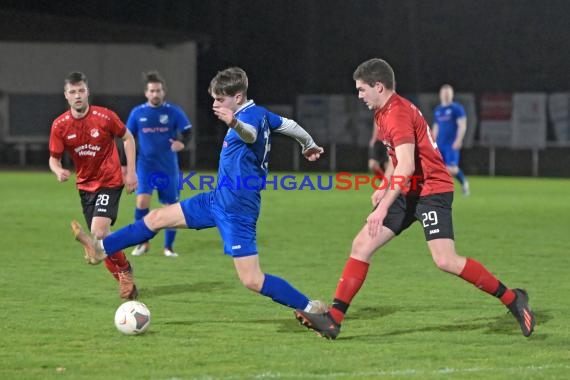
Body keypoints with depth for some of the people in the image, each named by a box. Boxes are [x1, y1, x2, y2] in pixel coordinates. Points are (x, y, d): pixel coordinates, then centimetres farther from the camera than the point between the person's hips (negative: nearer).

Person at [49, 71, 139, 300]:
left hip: (110, 181, -5)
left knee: (99, 232, -21)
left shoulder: (104, 117, -14)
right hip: (85, 185, 5)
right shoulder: (60, 125, -7)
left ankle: (124, 271, 3)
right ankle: (124, 279, 26)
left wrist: (131, 171, -4)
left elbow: (127, 138, 1)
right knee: (100, 238, 7)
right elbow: (54, 158, 0)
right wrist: (59, 171, -24)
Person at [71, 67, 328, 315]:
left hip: (237, 211, -10)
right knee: (158, 217, 13)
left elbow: (250, 134, -46)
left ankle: (311, 308, 0)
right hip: (218, 200, 10)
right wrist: (309, 145, 42)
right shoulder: (261, 113, 6)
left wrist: (234, 123, -68)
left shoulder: (251, 115, -21)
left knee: (252, 280, -11)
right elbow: (289, 125, 22)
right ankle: (101, 249, 22)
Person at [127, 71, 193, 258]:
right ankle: (143, 243, -1)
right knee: (142, 201, -18)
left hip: (168, 167, 0)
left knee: (172, 207, 3)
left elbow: (187, 131, -4)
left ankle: (168, 247, 19)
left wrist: (182, 143, -27)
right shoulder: (137, 113, 1)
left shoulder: (173, 111, -4)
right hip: (145, 165, 0)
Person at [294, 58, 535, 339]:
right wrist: (384, 188, 15)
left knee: (445, 261, -20)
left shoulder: (397, 114, -19)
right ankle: (333, 320, 1)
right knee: (361, 245, 1)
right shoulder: (383, 113, 13)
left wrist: (383, 208, -32)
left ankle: (512, 299, -5)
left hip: (432, 191, -10)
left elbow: (406, 167, -29)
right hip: (409, 192, 10)